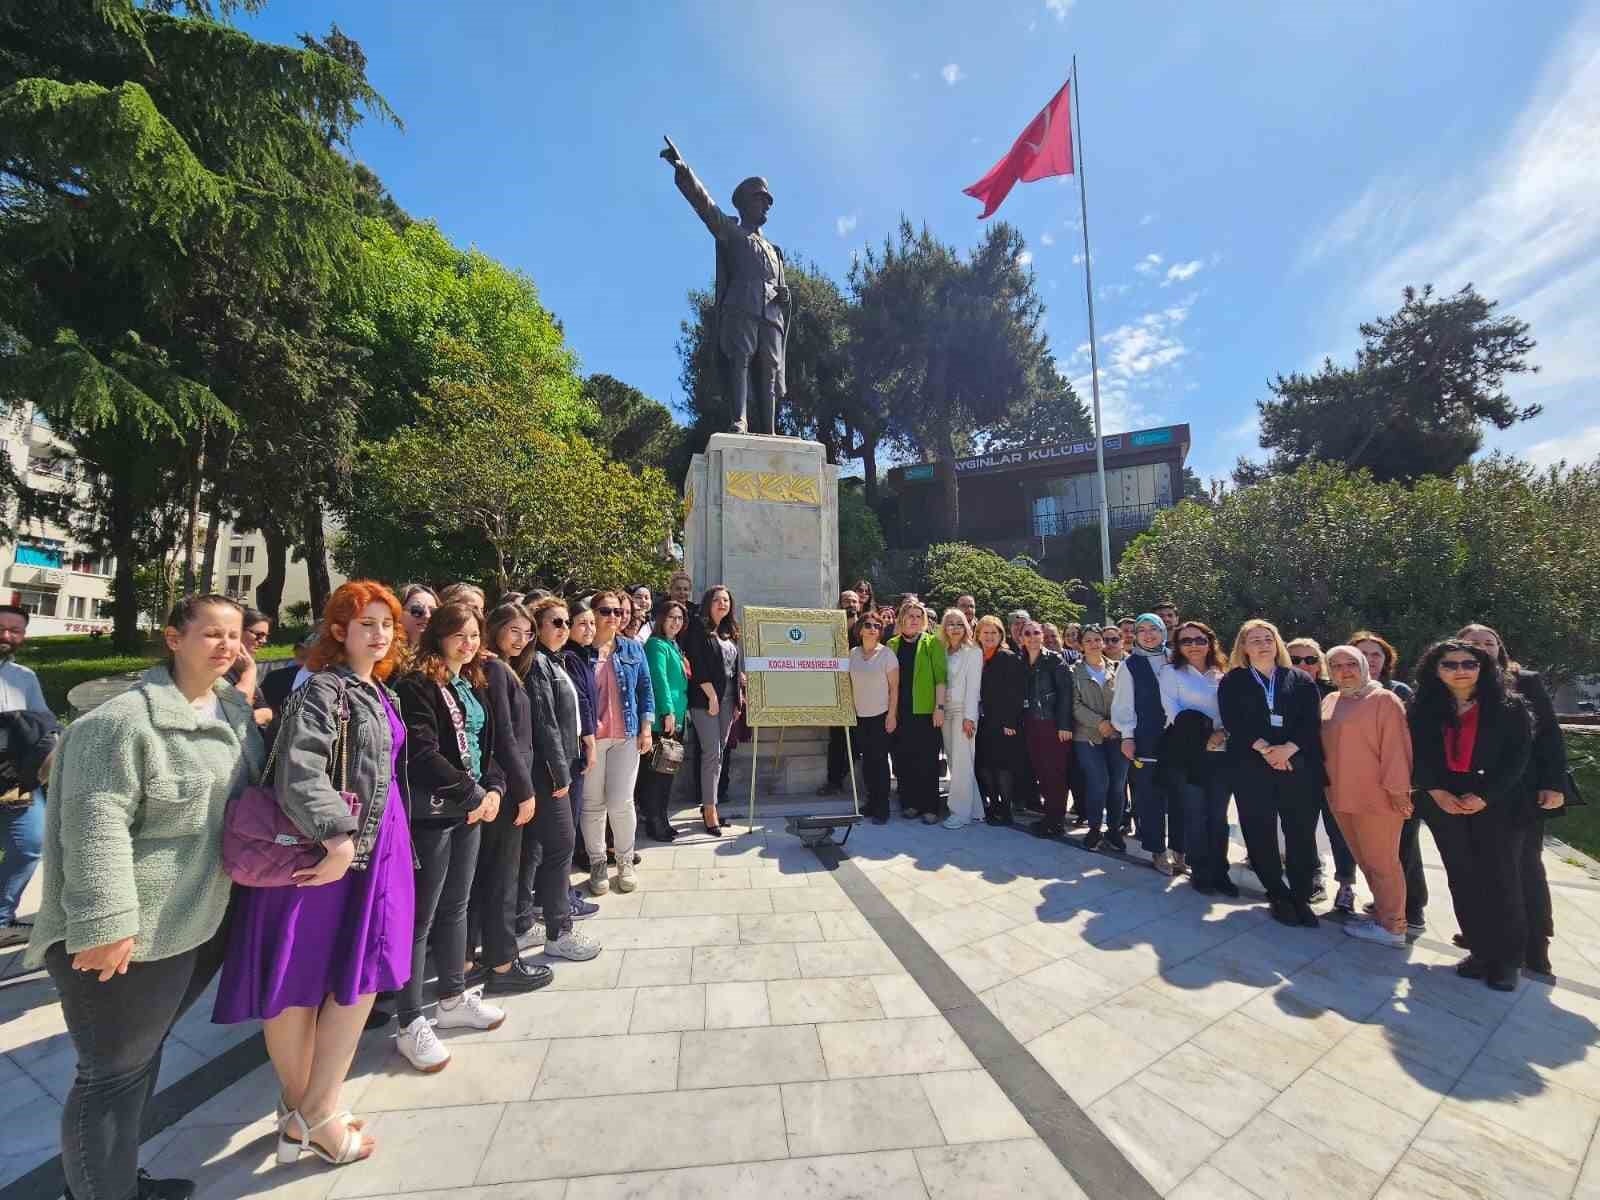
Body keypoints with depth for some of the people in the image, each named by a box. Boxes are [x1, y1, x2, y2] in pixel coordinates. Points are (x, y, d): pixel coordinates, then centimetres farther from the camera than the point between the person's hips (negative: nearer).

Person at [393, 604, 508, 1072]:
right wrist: (473, 794, -18)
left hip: (471, 808, 8)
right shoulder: (416, 686, -14)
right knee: (421, 915, 4)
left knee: (456, 906, 19)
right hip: (431, 813, -7)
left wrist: (493, 789, -3)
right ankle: (411, 1026, 19)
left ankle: (454, 999, 35)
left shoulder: (474, 685, 10)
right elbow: (422, 753, -22)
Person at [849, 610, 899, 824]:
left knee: (880, 760, 1)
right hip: (860, 715, 4)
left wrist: (892, 715, -12)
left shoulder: (886, 653, -7)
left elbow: (894, 687, -7)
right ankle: (871, 802, 23)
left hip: (881, 715, -4)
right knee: (866, 760, 10)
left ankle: (882, 808, 11)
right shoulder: (853, 653, 5)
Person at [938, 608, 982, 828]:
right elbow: (940, 683, 11)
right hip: (946, 711, 6)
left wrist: (969, 716, -13)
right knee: (953, 760, 7)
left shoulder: (973, 652, -2)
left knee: (961, 762, -6)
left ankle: (961, 812, 2)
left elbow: (973, 685, -8)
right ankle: (974, 808, 18)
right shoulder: (943, 652, 13)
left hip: (964, 711, -5)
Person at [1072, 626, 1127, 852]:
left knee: (1118, 783, 1)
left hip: (1116, 734, 2)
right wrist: (1099, 722, -13)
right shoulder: (1075, 671, 5)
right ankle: (1094, 828, 10)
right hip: (1088, 735, -2)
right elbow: (1075, 704, -3)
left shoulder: (1116, 668, 10)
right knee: (1098, 782, -9)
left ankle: (1114, 829, 19)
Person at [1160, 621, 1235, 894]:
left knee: (1218, 815, 7)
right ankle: (1200, 872, 12)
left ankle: (1220, 871, 18)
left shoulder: (1222, 675, 15)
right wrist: (1203, 736, -14)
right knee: (1195, 814, 0)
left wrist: (1223, 732, -9)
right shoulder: (1172, 672, 3)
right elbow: (1172, 709, -7)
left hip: (1220, 754, 4)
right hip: (1187, 753, -3)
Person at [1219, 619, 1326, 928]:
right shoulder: (1232, 682, 9)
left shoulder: (1301, 681, 12)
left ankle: (1301, 897, 15)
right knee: (1260, 834, 2)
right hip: (1251, 767, -1)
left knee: (1301, 834, 2)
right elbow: (1233, 722, -3)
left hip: (1299, 766, 1)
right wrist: (1265, 749, -15)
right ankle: (1278, 896, 16)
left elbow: (1312, 723, 1)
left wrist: (1287, 749, -15)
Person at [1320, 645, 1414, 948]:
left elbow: (1396, 746, -13)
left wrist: (1397, 788, -16)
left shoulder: (1383, 699, -8)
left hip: (1377, 795, -7)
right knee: (1365, 860, 15)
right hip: (1341, 795, 7)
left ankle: (1391, 927, 13)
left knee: (1381, 862, 3)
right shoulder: (1329, 701, 12)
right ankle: (1384, 913, 28)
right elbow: (1323, 743, 19)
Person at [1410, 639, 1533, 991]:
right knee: (1464, 880, 6)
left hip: (1499, 804, -2)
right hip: (1444, 804, 2)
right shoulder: (1423, 708, 5)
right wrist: (1435, 791, -10)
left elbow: (1518, 755, -4)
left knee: (1501, 880, 0)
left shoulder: (1509, 706, 0)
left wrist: (1485, 796, -12)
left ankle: (1507, 959, 13)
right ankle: (1480, 951, 16)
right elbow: (1416, 753, 3)